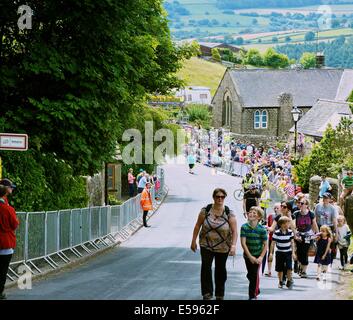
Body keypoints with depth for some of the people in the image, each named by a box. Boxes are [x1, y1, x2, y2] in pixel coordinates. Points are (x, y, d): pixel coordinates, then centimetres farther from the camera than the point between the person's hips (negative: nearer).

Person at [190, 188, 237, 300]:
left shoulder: (229, 213, -9)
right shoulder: (205, 210, -6)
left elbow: (234, 231, -12)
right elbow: (198, 226, 1)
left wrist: (233, 246, -23)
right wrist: (193, 241, 1)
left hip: (223, 247, 0)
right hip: (206, 245, 0)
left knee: (220, 269, 12)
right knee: (206, 267, -15)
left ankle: (219, 294, 26)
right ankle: (207, 293, -10)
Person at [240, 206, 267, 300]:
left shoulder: (262, 229, -14)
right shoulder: (244, 227, -12)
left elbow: (265, 244, -8)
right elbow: (243, 243, -14)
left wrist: (261, 257, -17)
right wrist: (250, 256, -18)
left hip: (258, 255, -2)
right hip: (248, 255, 2)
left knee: (254, 274, -7)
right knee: (250, 275, 12)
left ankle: (252, 295, 3)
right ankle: (257, 290, 36)